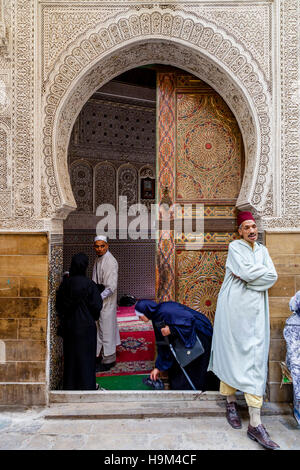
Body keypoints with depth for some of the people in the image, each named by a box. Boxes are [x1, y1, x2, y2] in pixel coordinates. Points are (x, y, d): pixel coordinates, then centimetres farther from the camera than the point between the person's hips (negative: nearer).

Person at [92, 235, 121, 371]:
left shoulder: (110, 262, -21)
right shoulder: (98, 259, 8)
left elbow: (111, 287, -24)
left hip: (107, 301, -9)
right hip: (99, 299, 9)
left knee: (106, 329, 2)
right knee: (100, 328, 19)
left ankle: (108, 360, 17)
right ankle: (103, 355, 35)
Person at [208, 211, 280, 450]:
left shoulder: (262, 250, 14)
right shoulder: (234, 247, 0)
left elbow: (272, 277, 0)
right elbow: (247, 271, -16)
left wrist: (247, 275, -10)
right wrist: (263, 271, 0)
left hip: (255, 310, 4)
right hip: (234, 307, -3)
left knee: (255, 360, 1)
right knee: (230, 353, 5)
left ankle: (255, 424, 8)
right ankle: (231, 401, 27)